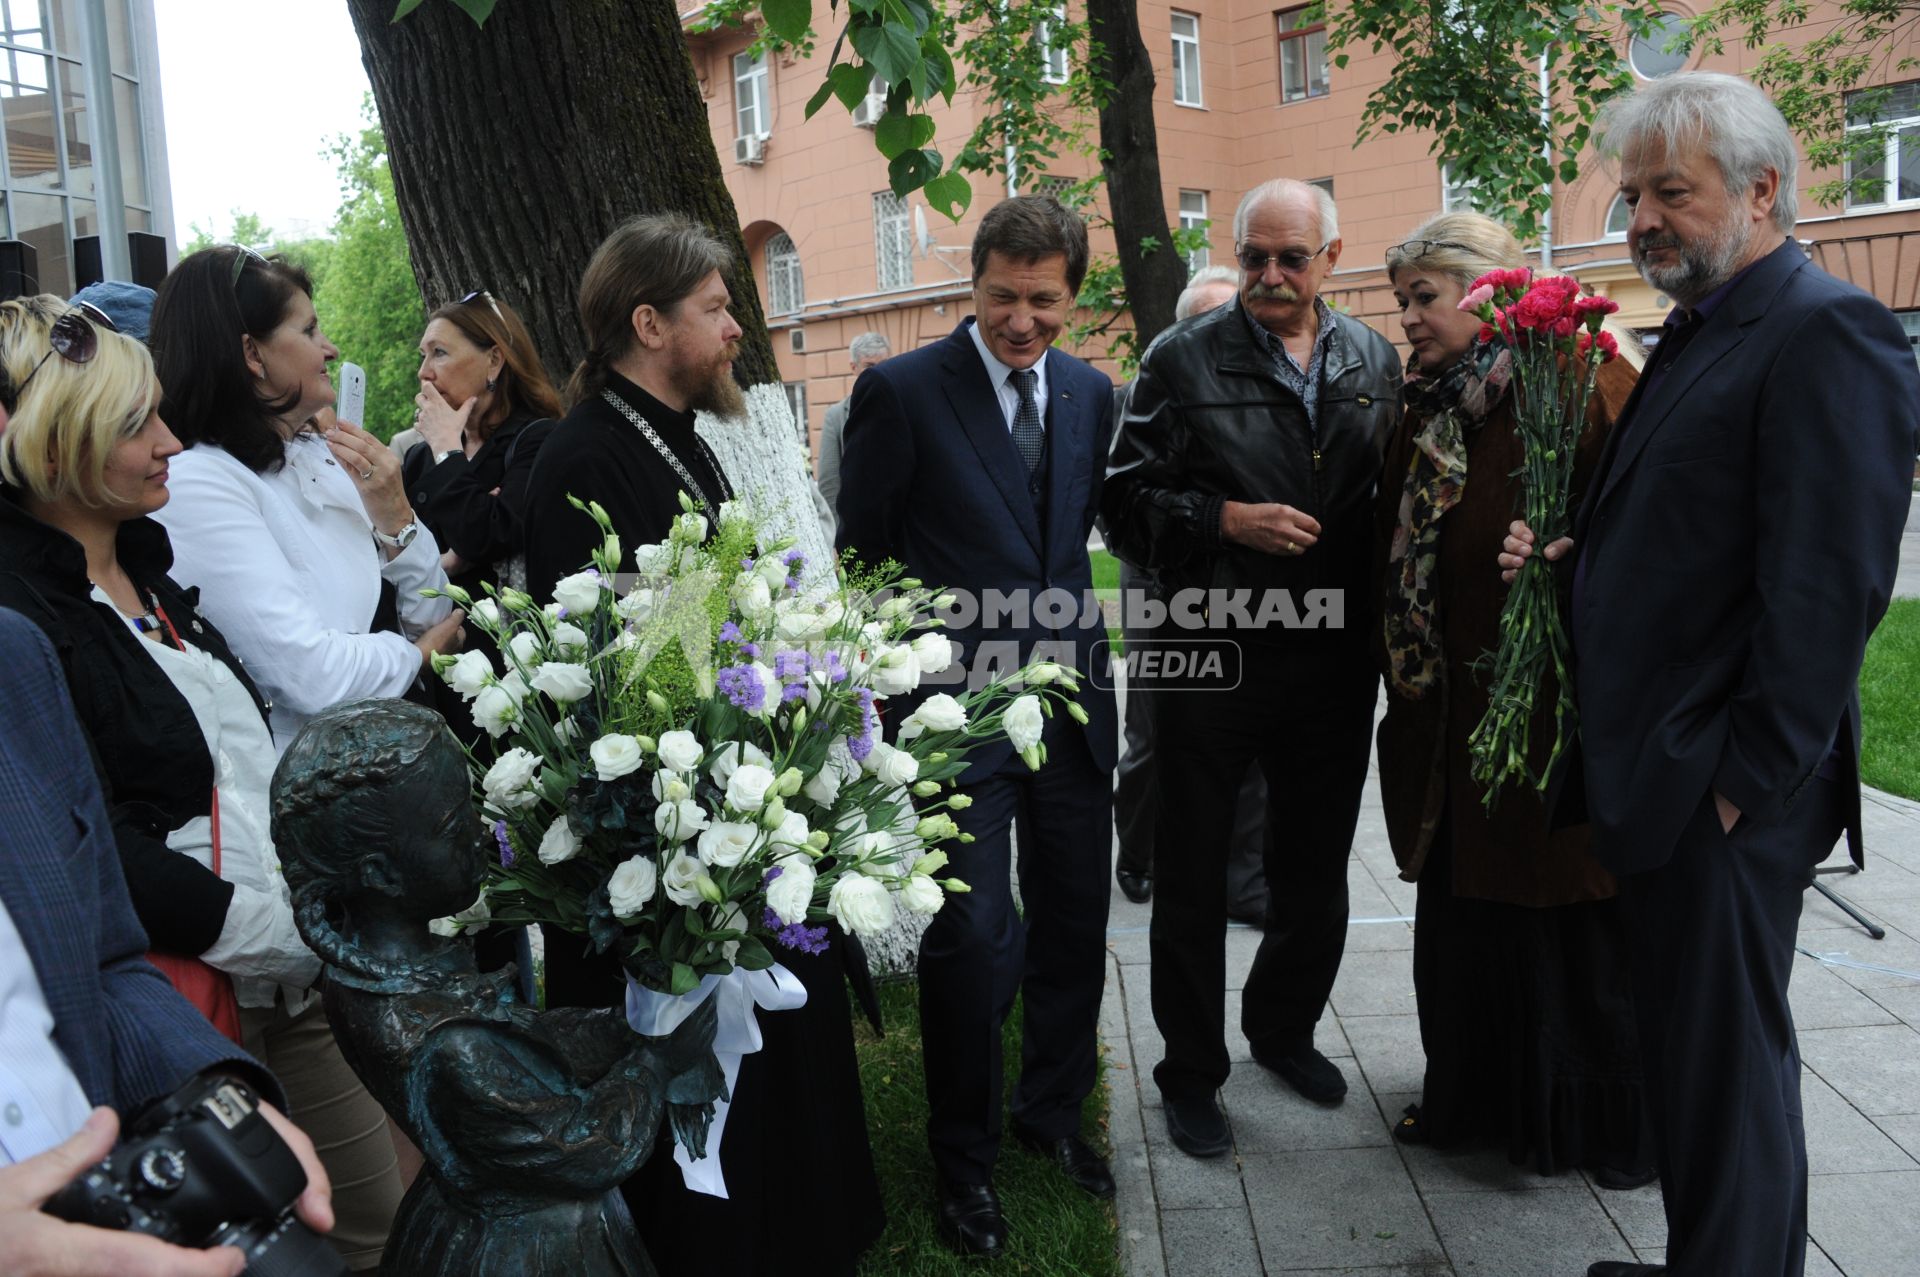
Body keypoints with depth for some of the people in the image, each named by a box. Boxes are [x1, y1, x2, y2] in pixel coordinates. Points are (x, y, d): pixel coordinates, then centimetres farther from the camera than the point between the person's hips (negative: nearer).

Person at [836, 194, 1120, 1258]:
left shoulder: (1091, 392, 8)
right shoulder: (901, 391, -8)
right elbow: (862, 556, -4)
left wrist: (1078, 629, 8)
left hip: (1071, 700, 6)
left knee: (1074, 922, 16)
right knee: (972, 935, -1)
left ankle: (1053, 1109, 39)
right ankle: (964, 1156, 22)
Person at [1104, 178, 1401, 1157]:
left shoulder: (1375, 363, 8)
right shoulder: (1183, 360, -4)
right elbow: (1126, 498, -6)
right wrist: (1227, 521, -18)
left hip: (1334, 660, 4)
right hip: (1212, 656, -4)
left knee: (1315, 867, 17)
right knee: (1194, 874, 8)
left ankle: (1284, 1027, 42)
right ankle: (1191, 1073, 25)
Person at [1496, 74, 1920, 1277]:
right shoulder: (1699, 332, 15)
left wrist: (1752, 780, -19)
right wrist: (1569, 556, 2)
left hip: (1726, 789, -9)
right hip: (1656, 770, 9)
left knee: (1727, 1059, 4)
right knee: (1681, 1042, 19)